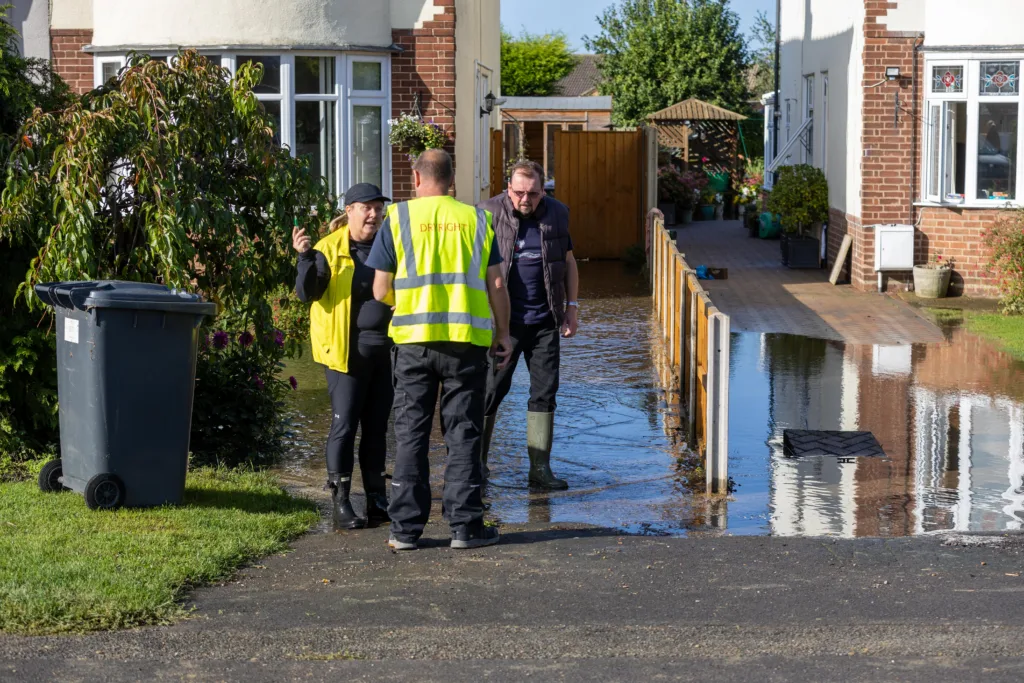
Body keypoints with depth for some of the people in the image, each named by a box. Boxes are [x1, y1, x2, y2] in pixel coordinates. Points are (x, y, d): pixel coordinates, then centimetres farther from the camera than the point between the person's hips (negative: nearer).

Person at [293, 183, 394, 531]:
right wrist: (306, 258, -28)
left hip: (384, 350, 5)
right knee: (345, 424, -5)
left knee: (377, 426, 10)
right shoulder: (330, 249, -4)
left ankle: (377, 499, 17)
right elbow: (306, 293, -13)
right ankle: (340, 502, -1)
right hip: (346, 351, -5)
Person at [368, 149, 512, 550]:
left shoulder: (398, 218, 2)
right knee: (463, 433, 6)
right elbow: (496, 285, 4)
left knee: (411, 433, 6)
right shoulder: (477, 219, 6)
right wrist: (502, 333, 15)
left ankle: (406, 528, 7)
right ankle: (465, 525, 5)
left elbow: (381, 291, 3)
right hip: (468, 337, 1)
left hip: (413, 338, 0)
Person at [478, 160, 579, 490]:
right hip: (502, 321, -3)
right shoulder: (490, 214, -6)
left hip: (544, 321, 4)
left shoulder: (557, 214, 5)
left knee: (545, 393, 5)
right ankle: (476, 463, 11)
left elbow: (568, 262, 15)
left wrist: (571, 307, 10)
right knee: (490, 391, -1)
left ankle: (540, 469, 11)